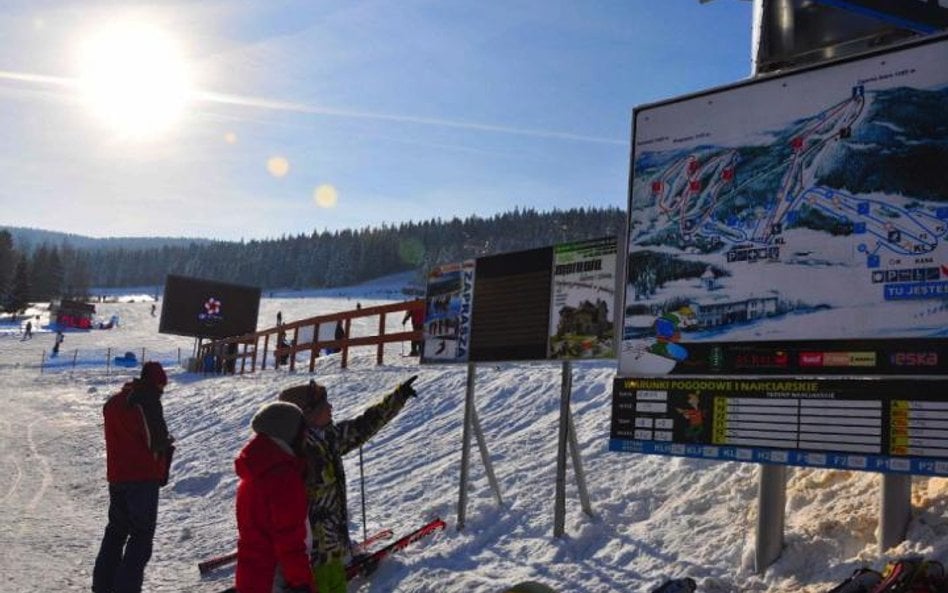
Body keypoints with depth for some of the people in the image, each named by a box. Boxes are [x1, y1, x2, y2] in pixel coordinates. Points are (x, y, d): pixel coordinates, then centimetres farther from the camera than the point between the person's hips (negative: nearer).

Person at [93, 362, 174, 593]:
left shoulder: (113, 402, 11)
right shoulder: (148, 402, -14)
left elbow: (115, 438, 17)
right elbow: (157, 441, -16)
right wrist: (167, 444, 6)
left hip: (116, 476, 8)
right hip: (143, 477, -8)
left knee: (117, 529, 20)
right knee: (142, 533, -1)